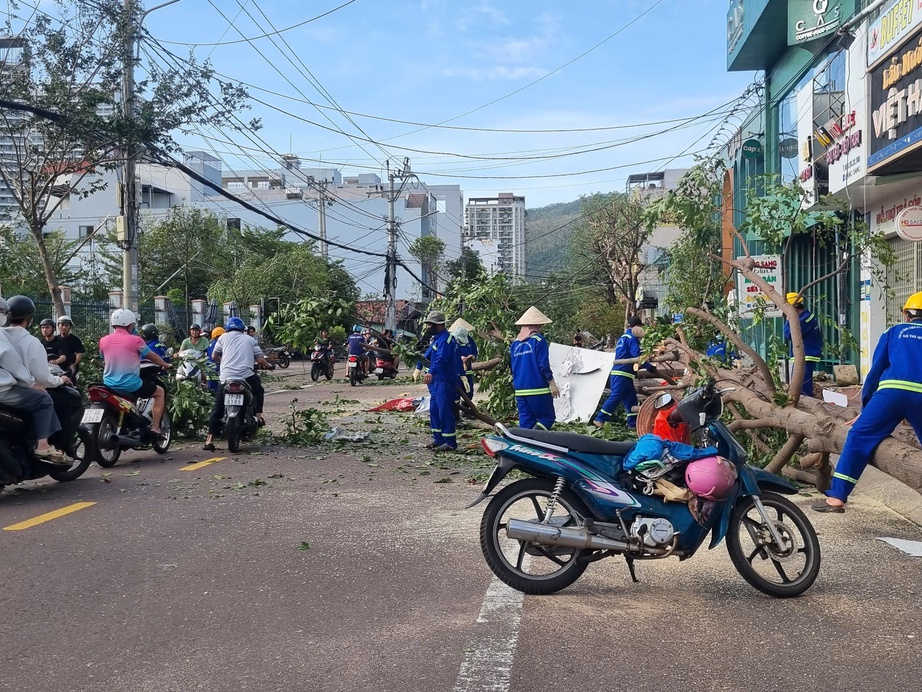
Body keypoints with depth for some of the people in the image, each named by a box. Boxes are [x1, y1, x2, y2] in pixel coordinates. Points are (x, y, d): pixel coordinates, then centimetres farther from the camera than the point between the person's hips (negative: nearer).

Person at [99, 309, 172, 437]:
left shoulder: (103, 341, 2)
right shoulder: (135, 340, -10)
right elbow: (152, 357, 3)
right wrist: (166, 365, 22)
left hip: (109, 385, 5)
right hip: (130, 385, -5)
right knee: (159, 392, 15)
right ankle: (155, 427, 6)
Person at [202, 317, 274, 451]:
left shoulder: (224, 337, 16)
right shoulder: (250, 339, 17)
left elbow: (214, 356, 18)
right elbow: (260, 360, 8)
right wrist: (269, 365, 28)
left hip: (226, 376, 0)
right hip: (246, 375, 0)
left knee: (217, 408, 6)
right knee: (258, 391, 30)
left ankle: (210, 440, -1)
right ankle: (258, 416, 14)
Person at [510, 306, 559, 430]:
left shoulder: (515, 344, 12)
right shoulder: (538, 340, -7)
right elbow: (543, 365, -12)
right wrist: (552, 383, -5)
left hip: (520, 390, 6)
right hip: (538, 389, -6)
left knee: (525, 422, 10)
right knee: (547, 418, 0)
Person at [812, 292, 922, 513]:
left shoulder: (894, 332, 25)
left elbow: (875, 372, 22)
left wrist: (865, 409, 27)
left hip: (892, 390, -1)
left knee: (859, 436, 4)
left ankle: (837, 497, -3)